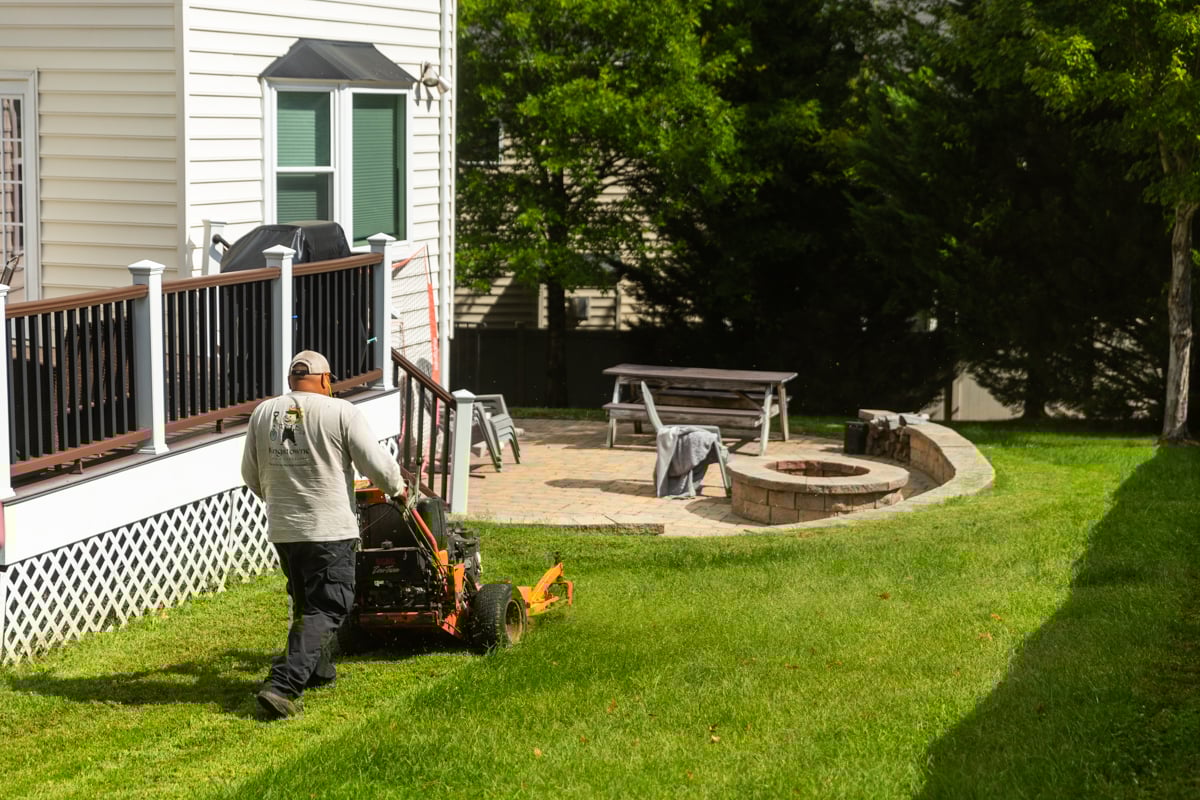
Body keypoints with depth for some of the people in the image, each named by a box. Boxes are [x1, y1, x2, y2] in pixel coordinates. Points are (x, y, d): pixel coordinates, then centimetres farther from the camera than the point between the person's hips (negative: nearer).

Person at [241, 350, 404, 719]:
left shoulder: (263, 413, 5)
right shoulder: (341, 412, -9)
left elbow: (251, 474, 13)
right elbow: (377, 464, -8)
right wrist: (396, 487, 13)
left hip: (282, 530, 6)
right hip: (330, 530, -6)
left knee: (306, 603, 24)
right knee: (326, 610, -3)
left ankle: (317, 671, 35)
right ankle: (283, 685, -16)